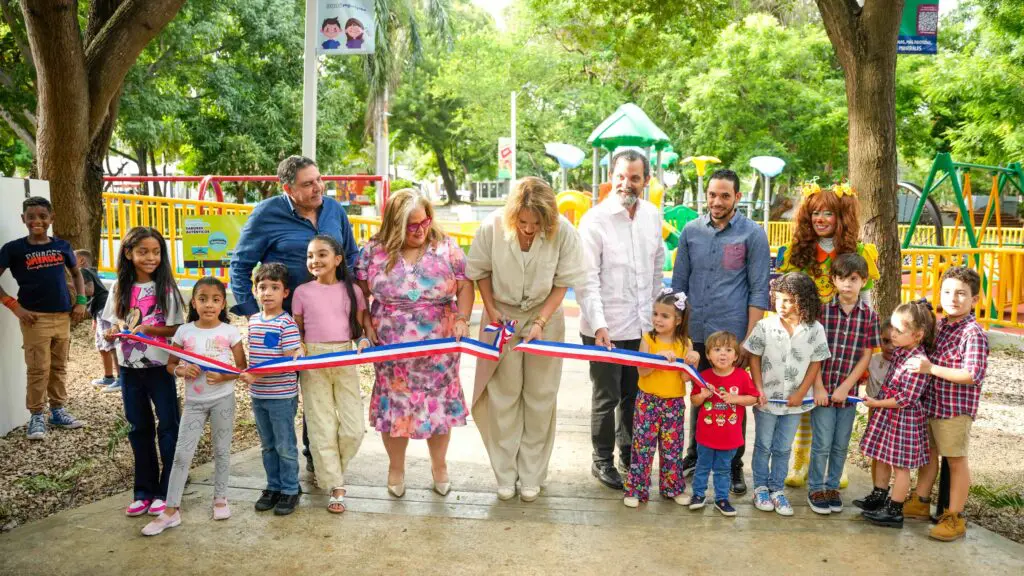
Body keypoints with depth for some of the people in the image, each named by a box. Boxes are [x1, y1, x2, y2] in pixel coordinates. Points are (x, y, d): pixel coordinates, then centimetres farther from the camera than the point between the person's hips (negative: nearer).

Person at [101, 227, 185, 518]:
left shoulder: (166, 288, -7)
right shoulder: (120, 288, 2)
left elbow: (177, 329, -7)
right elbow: (113, 325, 7)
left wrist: (149, 329, -22)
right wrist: (114, 333, -15)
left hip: (160, 367, -3)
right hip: (130, 368, 4)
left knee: (167, 427, 2)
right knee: (139, 429, 12)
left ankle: (166, 492, 12)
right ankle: (144, 491, 23)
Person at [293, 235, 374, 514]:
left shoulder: (352, 291, 5)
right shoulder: (303, 292, 3)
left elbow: (361, 325, 9)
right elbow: (297, 331, 8)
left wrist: (364, 339, -9)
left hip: (345, 360, 1)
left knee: (354, 428, 0)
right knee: (322, 427, 1)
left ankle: (329, 471, 26)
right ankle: (336, 486, 13)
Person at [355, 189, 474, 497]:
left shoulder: (446, 247, -4)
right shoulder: (374, 252, -4)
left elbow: (465, 286, -1)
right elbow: (359, 294, 3)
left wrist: (462, 318, -14)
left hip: (439, 348, 0)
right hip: (391, 349, 0)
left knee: (439, 404, 9)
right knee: (395, 406, 9)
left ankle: (439, 466, 32)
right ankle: (395, 468, 32)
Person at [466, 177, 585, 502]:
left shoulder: (563, 233, -23)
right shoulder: (492, 227, -22)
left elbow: (563, 283, -9)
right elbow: (480, 271, -3)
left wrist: (540, 322, -16)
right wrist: (491, 310, -8)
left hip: (545, 317, 0)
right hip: (502, 314, 0)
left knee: (540, 398, 6)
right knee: (503, 396, 6)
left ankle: (532, 476, 21)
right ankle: (505, 475, 20)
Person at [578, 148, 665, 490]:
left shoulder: (652, 215, 4)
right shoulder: (595, 219, -13)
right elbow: (587, 280, -16)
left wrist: (655, 313, 15)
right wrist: (598, 326, -23)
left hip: (642, 325, 5)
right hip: (606, 327, -5)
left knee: (634, 394, 17)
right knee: (607, 397, 7)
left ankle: (629, 453, 37)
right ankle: (602, 461, 25)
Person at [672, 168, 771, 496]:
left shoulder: (753, 235, -4)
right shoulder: (691, 231, 5)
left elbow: (758, 291, -5)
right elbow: (679, 283, 12)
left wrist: (749, 340, -10)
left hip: (733, 334, -3)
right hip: (696, 333, 3)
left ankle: (734, 466, 21)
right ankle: (694, 456, 31)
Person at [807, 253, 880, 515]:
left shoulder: (869, 315, -1)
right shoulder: (823, 310, -5)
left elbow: (866, 356, -2)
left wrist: (845, 387, -8)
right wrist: (818, 387, -11)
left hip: (849, 390, 2)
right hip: (823, 389, -2)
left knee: (841, 445, 12)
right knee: (822, 444, 4)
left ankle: (832, 486, 29)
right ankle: (816, 489, 19)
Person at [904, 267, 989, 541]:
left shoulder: (974, 334, -18)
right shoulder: (940, 325, 6)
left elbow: (973, 375, -26)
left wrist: (931, 368, -27)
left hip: (956, 408, -8)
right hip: (930, 402, 8)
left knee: (955, 459, 5)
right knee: (928, 452, 19)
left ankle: (955, 518, 17)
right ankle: (920, 503, 36)